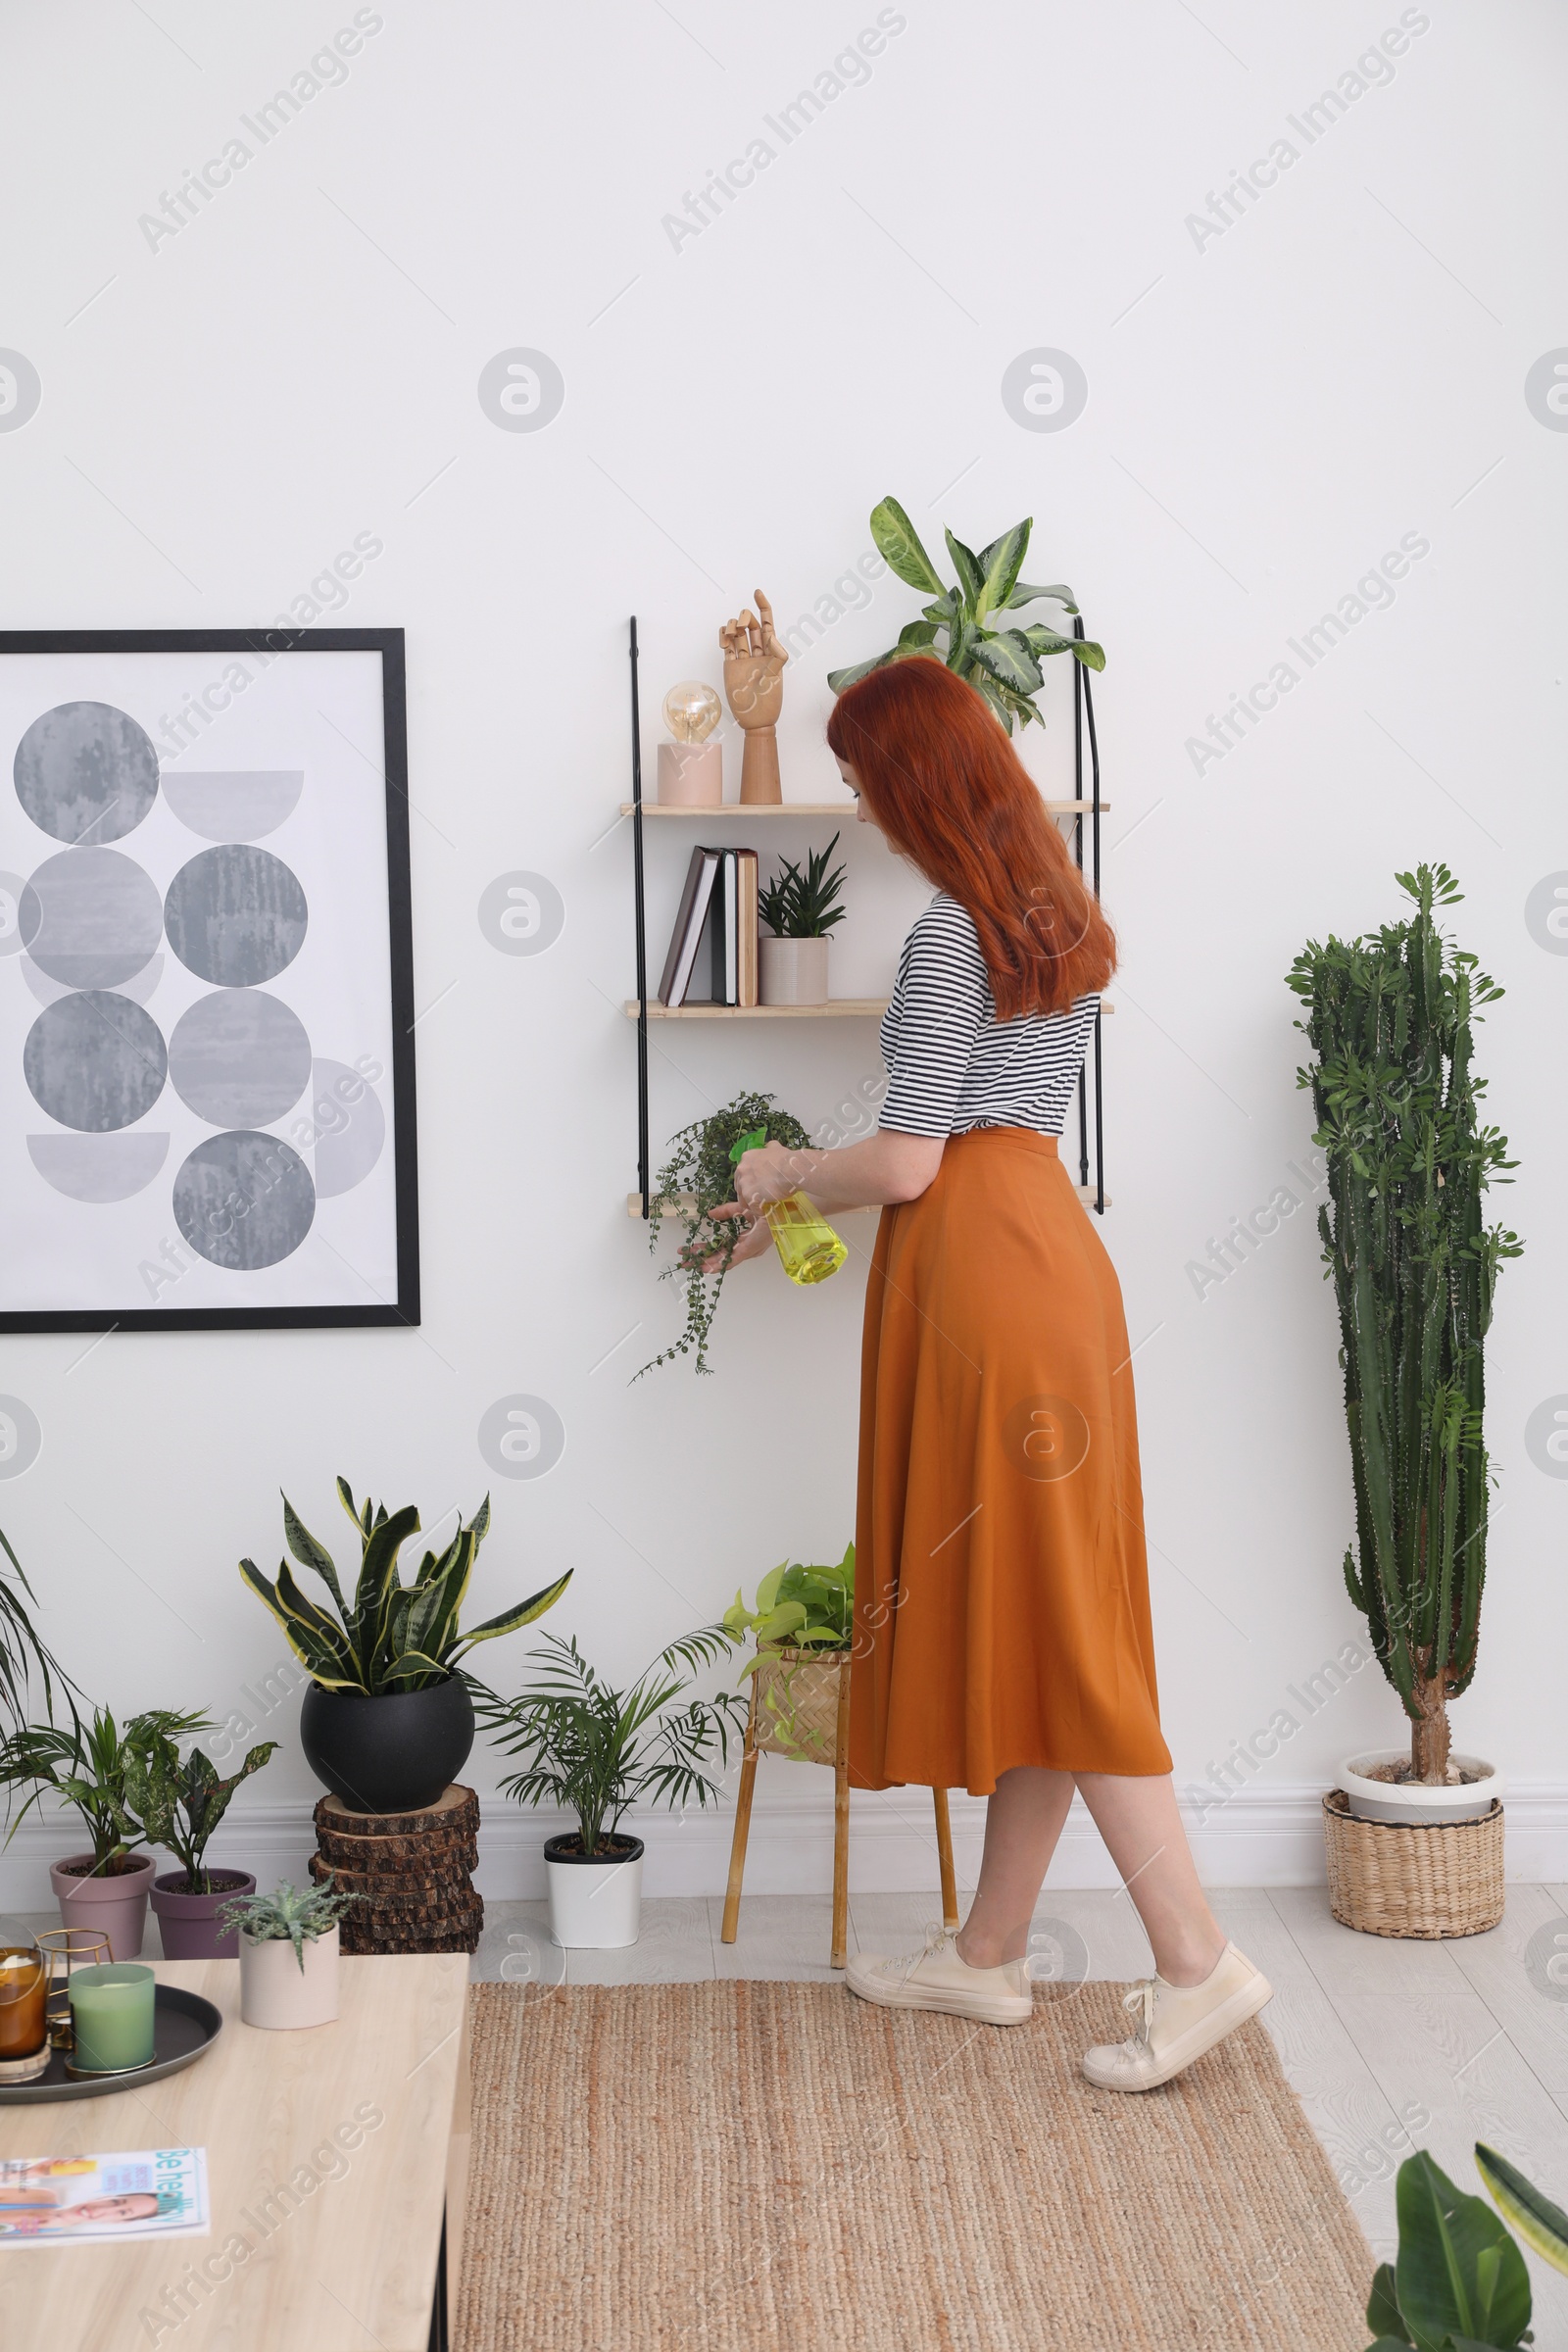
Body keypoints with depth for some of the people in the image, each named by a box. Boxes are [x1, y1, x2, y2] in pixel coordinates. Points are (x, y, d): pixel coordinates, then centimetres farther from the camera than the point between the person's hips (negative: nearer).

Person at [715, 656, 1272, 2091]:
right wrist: (809, 1200, 27)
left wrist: (782, 1172, 4)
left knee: (1045, 1612, -6)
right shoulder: (1057, 917, 14)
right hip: (1045, 1237, 10)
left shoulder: (951, 936, -15)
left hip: (984, 1270, -9)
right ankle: (990, 1953, 21)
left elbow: (905, 1166, -16)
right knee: (1028, 1607, 11)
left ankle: (1197, 1960, -4)